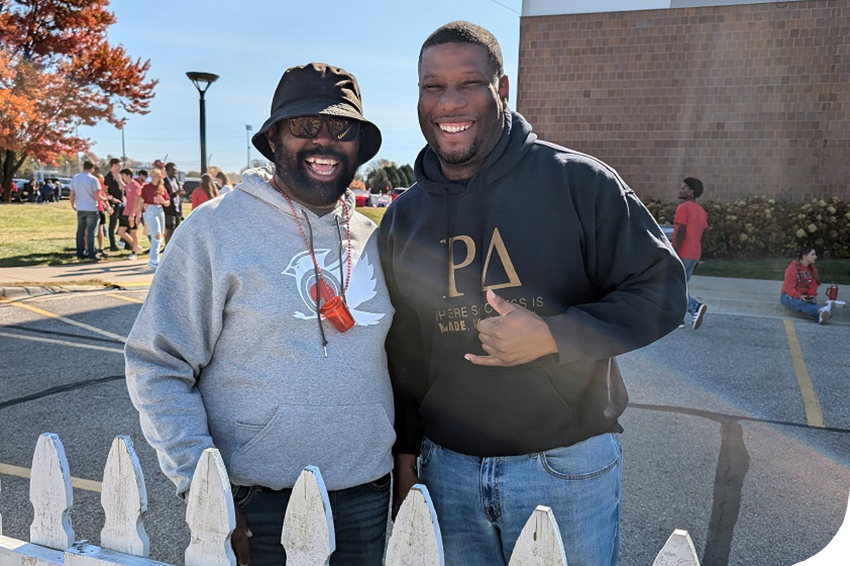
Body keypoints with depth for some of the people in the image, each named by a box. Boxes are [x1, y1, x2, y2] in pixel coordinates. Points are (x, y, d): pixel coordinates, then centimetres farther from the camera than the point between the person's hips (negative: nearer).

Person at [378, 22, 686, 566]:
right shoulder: (403, 218, 4)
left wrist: (554, 336, -20)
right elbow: (401, 352, 10)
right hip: (448, 470, 3)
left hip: (570, 469, -3)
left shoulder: (576, 180, -9)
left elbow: (661, 288, -8)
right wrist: (406, 454, 11)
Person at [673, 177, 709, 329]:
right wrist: (696, 258, 21)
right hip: (694, 255, 9)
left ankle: (696, 307, -18)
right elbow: (702, 235, 17)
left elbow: (680, 233, -19)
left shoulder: (683, 208, -12)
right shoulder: (701, 211, 15)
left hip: (682, 254, -9)